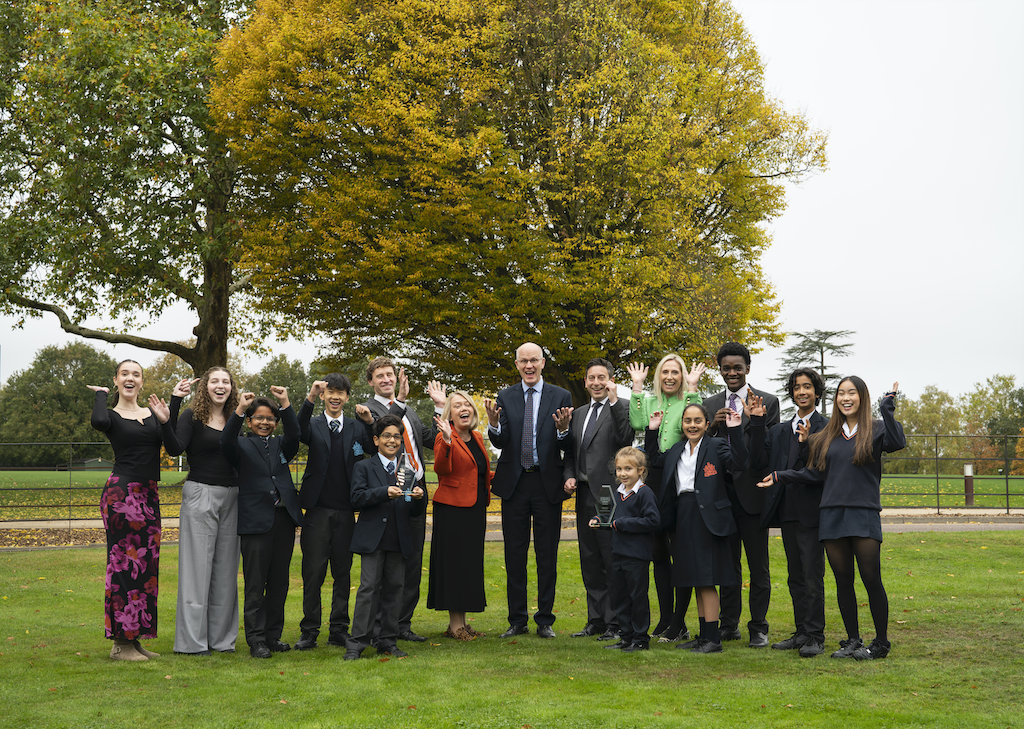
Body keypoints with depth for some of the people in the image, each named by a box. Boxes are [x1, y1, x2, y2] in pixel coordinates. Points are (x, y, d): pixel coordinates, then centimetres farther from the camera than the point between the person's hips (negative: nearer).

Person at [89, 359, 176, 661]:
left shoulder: (153, 414, 14)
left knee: (145, 565, 9)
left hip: (149, 497, 6)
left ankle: (134, 637, 17)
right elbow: (99, 422, -27)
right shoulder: (111, 415, -1)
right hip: (121, 493, -6)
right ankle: (121, 642, -1)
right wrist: (101, 394, -9)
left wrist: (166, 419, -9)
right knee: (125, 563, -6)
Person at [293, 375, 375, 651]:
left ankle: (339, 630, 16)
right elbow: (298, 433, -19)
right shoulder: (313, 425, 4)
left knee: (343, 573, 7)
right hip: (317, 511, -2)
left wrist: (370, 422, -17)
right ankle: (309, 631, 6)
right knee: (313, 573, -1)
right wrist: (310, 399, -31)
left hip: (346, 512, 2)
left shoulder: (357, 427, 10)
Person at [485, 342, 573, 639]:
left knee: (547, 556, 5)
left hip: (548, 484, -1)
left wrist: (563, 429, -24)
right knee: (514, 555, 6)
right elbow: (500, 443, -2)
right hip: (514, 483, 1)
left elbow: (568, 447, -2)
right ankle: (517, 620, 16)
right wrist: (493, 424, -23)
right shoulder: (505, 397, 5)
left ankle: (545, 621, 14)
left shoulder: (561, 397, 2)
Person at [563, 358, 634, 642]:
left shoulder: (621, 409, -3)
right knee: (590, 562, 11)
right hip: (584, 496, 7)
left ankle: (615, 624, 1)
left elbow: (626, 439, -20)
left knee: (613, 562, -4)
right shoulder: (578, 414, 19)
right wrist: (569, 477, 5)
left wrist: (614, 401, -22)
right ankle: (596, 620, 19)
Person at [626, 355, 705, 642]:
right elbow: (638, 425, -5)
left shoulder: (689, 401, 4)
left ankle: (679, 624, 2)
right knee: (659, 552, 11)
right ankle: (665, 618, 20)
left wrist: (692, 389, -15)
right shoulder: (649, 401, 15)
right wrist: (637, 387, -2)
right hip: (654, 480, 5)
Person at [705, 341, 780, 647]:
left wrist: (756, 419, -20)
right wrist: (713, 425, -10)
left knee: (758, 566, 3)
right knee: (727, 564, 11)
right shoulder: (710, 405, 11)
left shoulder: (767, 402, 1)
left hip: (752, 493, -3)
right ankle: (729, 625, 19)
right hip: (722, 493, 3)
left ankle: (759, 628, 10)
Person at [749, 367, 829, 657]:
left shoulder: (826, 427, -3)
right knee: (796, 576, 12)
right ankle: (802, 633, 19)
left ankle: (815, 637, -1)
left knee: (812, 576, -6)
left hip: (811, 511, -6)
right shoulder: (780, 430, 15)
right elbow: (758, 463, 4)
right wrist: (757, 425, -4)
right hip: (787, 511, 6)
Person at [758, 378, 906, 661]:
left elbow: (897, 444, -18)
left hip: (864, 514, -4)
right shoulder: (827, 436, 14)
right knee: (843, 581, 6)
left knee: (871, 579, -5)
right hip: (832, 515, 4)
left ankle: (881, 642, 7)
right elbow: (814, 473, 13)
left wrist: (887, 409, -19)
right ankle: (853, 640, 17)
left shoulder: (876, 430, 3)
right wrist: (779, 476, 9)